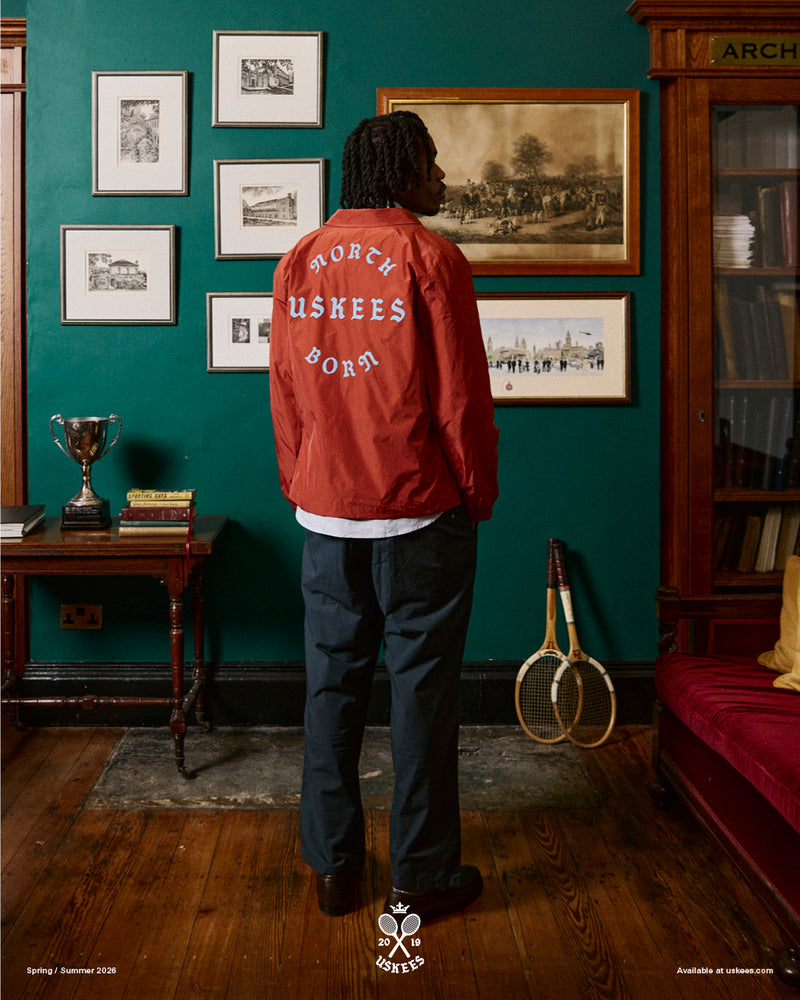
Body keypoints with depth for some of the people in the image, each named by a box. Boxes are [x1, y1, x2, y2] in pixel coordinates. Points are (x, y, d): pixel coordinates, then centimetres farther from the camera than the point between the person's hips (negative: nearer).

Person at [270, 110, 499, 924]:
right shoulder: (428, 257, -9)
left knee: (332, 681, 12)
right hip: (420, 514, -5)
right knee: (421, 687, 5)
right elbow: (462, 397, -10)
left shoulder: (298, 262, 7)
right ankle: (421, 878, 15)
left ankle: (331, 866, 22)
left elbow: (283, 393, 10)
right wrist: (479, 493, 3)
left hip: (324, 514, 5)